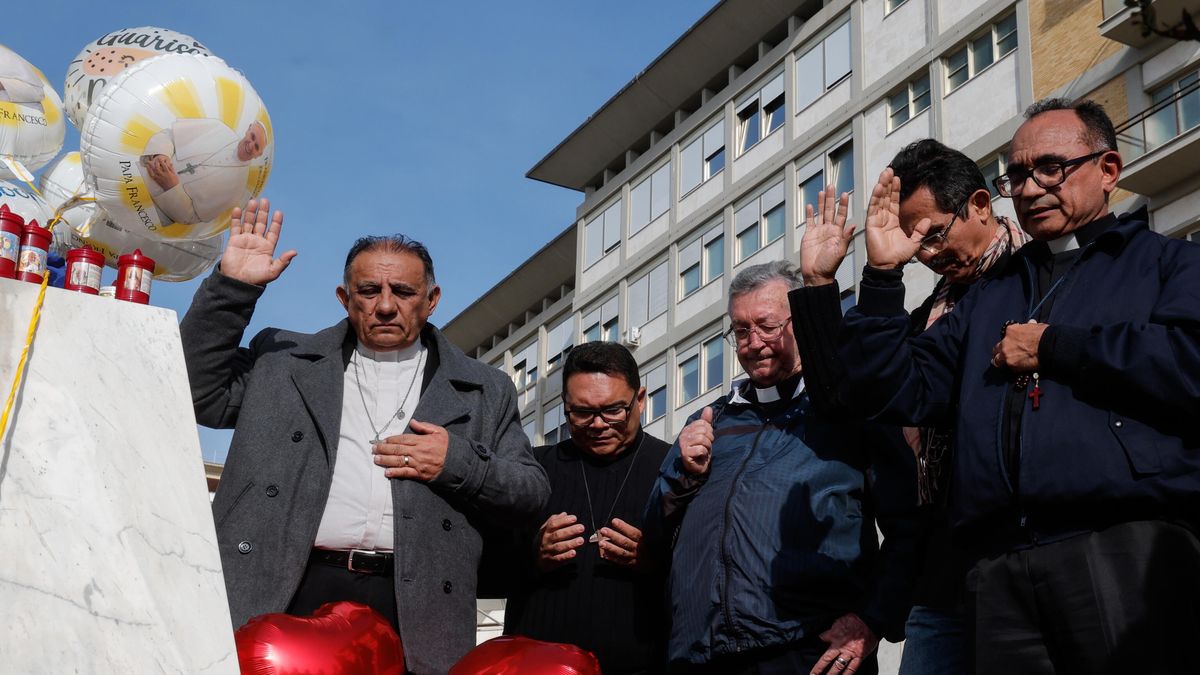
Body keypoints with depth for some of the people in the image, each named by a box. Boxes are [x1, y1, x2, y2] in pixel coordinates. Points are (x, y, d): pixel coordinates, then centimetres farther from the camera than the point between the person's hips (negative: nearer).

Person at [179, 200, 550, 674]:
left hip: (411, 608, 0)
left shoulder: (483, 390, 15)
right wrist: (231, 286, 5)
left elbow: (533, 496, 14)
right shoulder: (282, 361, 17)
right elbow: (197, 390, 11)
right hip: (285, 598, 0)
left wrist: (460, 463, -6)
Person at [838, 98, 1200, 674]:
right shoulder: (987, 298, 27)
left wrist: (1053, 347, -1)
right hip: (1001, 572, 4)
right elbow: (897, 394, 18)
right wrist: (882, 276, 8)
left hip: (1129, 548, -4)